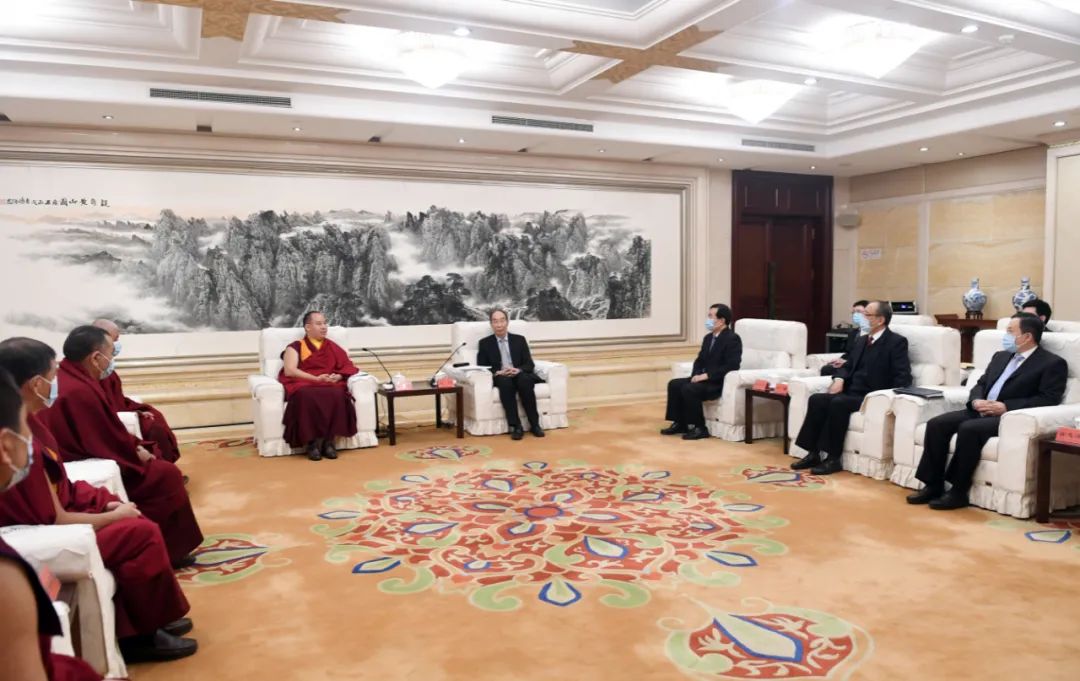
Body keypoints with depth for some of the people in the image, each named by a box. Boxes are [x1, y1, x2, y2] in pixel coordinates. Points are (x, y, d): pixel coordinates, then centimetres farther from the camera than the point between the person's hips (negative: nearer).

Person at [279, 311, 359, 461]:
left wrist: (338, 377, -10)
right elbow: (289, 371, -2)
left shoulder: (333, 347, 24)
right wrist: (316, 378, -13)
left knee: (336, 395, -36)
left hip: (330, 385, 2)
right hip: (303, 384, -2)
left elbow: (348, 367, 14)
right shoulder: (295, 347, 14)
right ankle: (313, 442, -30)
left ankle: (328, 441, -29)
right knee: (308, 396, -40)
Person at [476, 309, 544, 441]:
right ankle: (515, 426, -35)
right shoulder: (484, 343, 11)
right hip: (500, 378, -1)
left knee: (525, 381, -34)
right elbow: (481, 368, 3)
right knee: (505, 381, -36)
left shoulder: (519, 340, 14)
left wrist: (518, 370, -16)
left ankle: (534, 424, -28)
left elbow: (530, 364, 6)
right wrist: (497, 372, -16)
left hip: (519, 375, 1)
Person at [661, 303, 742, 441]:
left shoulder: (733, 339, -13)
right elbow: (700, 360, 17)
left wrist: (707, 375, -22)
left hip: (721, 383, -9)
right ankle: (680, 423, 1)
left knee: (689, 389, -28)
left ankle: (700, 428, -16)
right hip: (706, 379, 9)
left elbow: (732, 366, -23)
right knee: (674, 384, -6)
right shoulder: (708, 337, 14)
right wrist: (696, 375, -4)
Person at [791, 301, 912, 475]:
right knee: (816, 399, -17)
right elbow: (849, 365, 22)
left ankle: (834, 458, -24)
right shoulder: (862, 340, 18)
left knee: (838, 403, -32)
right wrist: (839, 379, -1)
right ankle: (813, 453, -15)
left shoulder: (897, 342, -4)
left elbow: (903, 377, -11)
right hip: (851, 392, 7)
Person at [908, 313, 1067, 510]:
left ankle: (958, 492, -23)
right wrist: (976, 400, -3)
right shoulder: (1000, 356, 23)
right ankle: (933, 485, -12)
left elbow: (1049, 400, -11)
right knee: (936, 424, -16)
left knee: (969, 429, -34)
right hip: (981, 411, 7)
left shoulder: (1053, 364, 1)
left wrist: (1005, 407, -18)